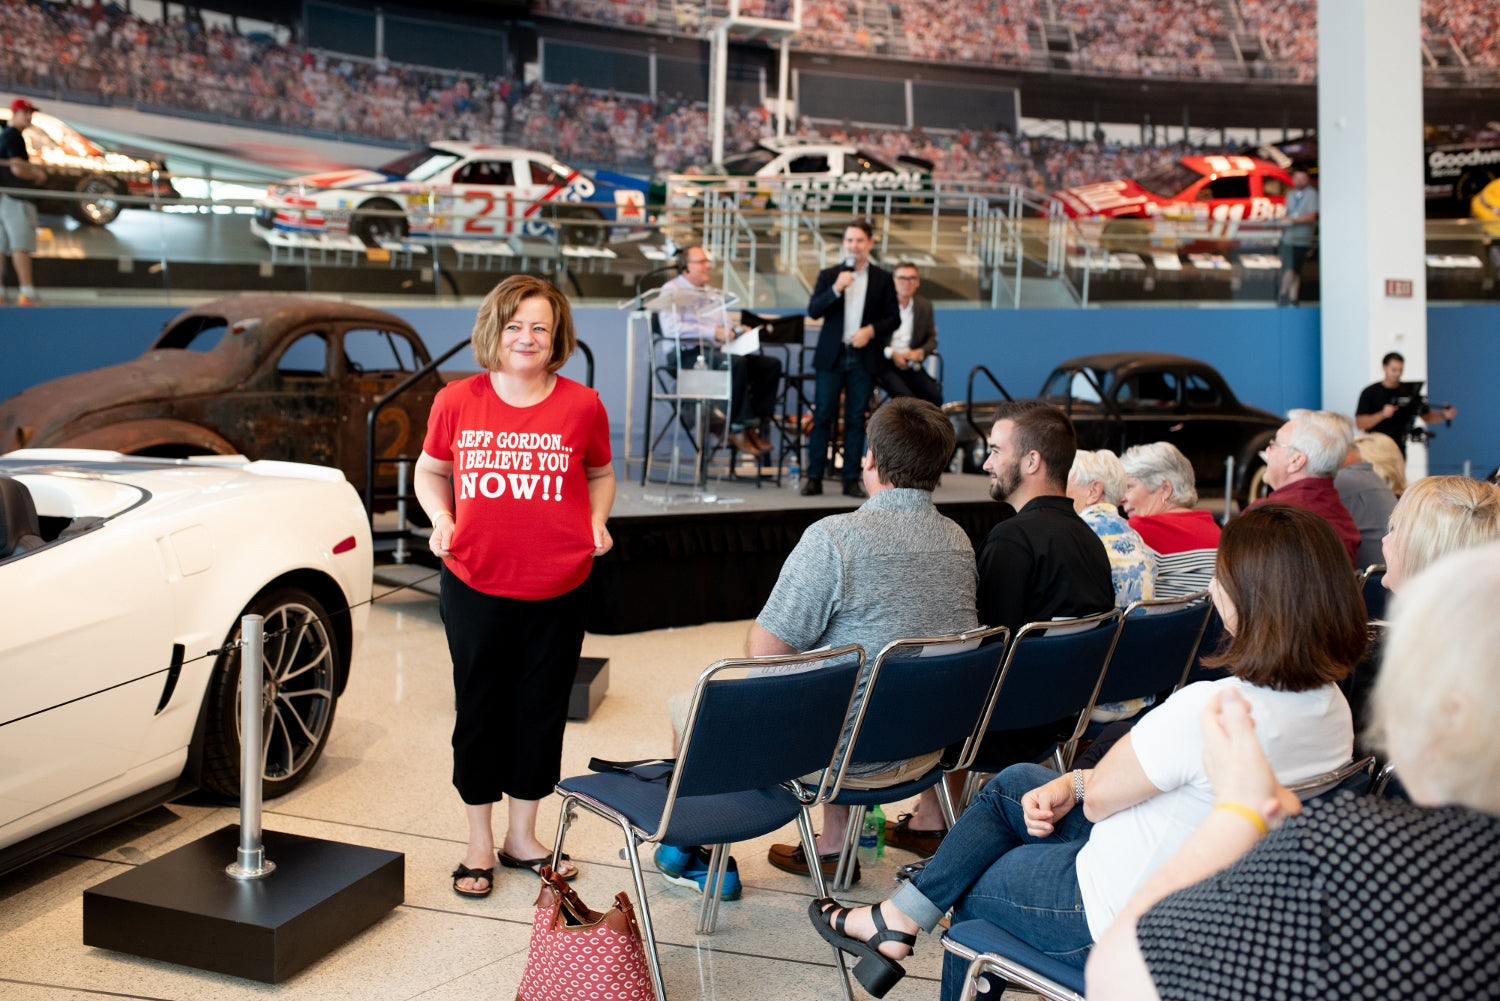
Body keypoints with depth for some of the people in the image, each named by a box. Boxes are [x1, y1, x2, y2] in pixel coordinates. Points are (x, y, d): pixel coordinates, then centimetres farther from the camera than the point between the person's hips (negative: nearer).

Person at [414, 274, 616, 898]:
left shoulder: (581, 406, -1)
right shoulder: (457, 402, -2)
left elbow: (600, 473, 14)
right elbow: (430, 470, 12)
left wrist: (597, 518, -4)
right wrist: (440, 517, -6)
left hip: (558, 591, 1)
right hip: (475, 587, 0)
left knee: (541, 712, 11)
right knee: (479, 711, 10)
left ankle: (522, 837, 29)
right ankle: (479, 842, 27)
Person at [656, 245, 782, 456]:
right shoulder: (673, 290, -2)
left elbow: (723, 327, 29)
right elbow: (671, 329, -18)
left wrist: (735, 332, 4)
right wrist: (713, 332, -23)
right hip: (687, 356, -8)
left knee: (771, 364, -9)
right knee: (736, 363, -35)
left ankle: (755, 425, -13)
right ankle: (738, 428, -25)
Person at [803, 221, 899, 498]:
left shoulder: (883, 279, 6)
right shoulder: (829, 275, 6)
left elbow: (894, 317, 5)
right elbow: (813, 311, -3)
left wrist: (872, 330, -12)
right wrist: (835, 289, -17)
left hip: (864, 358, 0)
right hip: (832, 356, 0)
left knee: (856, 419, 3)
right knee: (822, 416, -1)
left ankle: (852, 480, 8)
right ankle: (814, 478, 2)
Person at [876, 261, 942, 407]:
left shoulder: (924, 306, 13)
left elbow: (932, 339, 15)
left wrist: (920, 352, -6)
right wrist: (891, 353, -15)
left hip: (911, 365, 4)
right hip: (885, 363, -4)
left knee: (935, 396, -21)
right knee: (907, 397, -30)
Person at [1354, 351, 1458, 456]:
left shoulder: (1410, 391, 6)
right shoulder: (1370, 392, -2)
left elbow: (1427, 417, 9)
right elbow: (1360, 424, -8)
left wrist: (1444, 415, -11)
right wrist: (1382, 415, -23)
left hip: (1398, 451, 3)